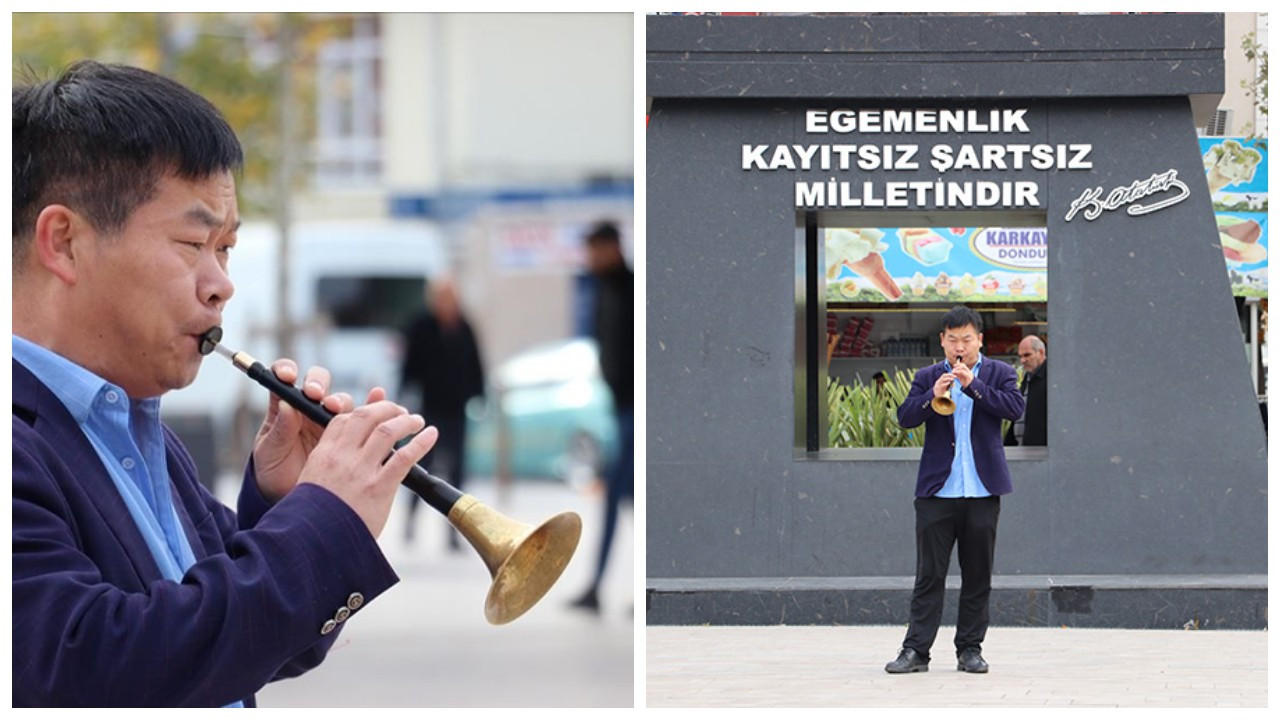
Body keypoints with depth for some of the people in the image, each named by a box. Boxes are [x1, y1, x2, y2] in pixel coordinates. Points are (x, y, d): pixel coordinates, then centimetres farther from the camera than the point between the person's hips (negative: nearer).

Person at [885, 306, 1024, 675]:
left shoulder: (998, 373, 7)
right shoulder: (928, 377, 9)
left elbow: (1015, 407, -10)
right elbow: (905, 417, -1)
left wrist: (973, 385, -17)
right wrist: (932, 396, -18)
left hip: (982, 490, 0)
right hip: (937, 489, 0)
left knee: (977, 575, 5)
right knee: (929, 574, -2)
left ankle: (970, 648, 13)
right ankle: (916, 650, -2)